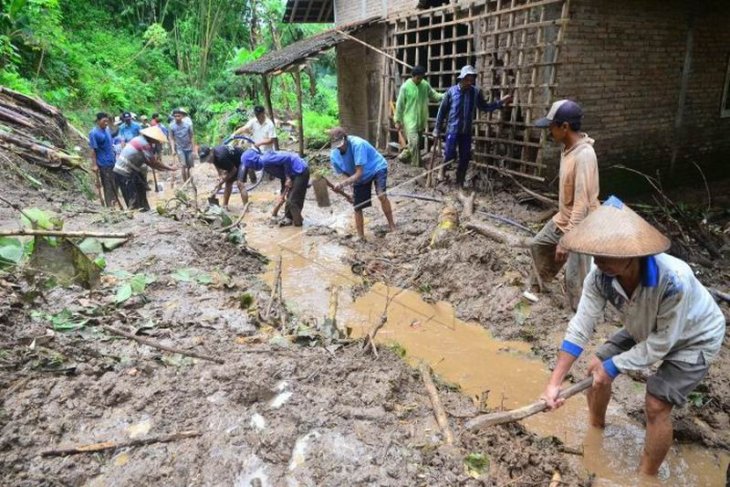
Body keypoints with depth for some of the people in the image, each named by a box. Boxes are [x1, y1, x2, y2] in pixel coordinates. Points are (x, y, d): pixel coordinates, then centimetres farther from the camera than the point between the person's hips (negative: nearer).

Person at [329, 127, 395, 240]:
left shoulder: (357, 144, -36)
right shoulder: (334, 154, -18)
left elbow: (359, 173, -37)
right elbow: (345, 172, 0)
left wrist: (343, 184, -49)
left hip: (377, 168, -5)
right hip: (358, 177, 6)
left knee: (381, 195, -29)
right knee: (357, 207, 3)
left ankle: (392, 226, -17)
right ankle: (360, 236, 17)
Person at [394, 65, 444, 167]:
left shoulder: (425, 85, 2)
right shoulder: (405, 87, -11)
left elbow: (434, 96, 9)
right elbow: (399, 105, -7)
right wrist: (398, 120, -6)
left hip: (422, 119, 5)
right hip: (410, 120, -5)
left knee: (416, 142, 14)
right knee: (414, 142, -10)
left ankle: (404, 155, 36)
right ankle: (417, 165, -1)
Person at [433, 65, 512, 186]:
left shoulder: (476, 92, 0)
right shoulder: (451, 91, -7)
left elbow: (484, 107, 11)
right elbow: (442, 111, -2)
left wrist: (501, 103, 1)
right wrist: (437, 129, 0)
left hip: (467, 131, 3)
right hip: (452, 129, -3)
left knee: (465, 158, 5)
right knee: (450, 154, -6)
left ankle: (460, 181, 21)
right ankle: (443, 170, 25)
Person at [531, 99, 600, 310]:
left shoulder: (584, 155, -30)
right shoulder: (568, 148, 1)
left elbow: (582, 204, -32)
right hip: (562, 219, 10)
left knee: (575, 282, -4)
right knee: (538, 245, 25)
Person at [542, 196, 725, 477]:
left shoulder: (673, 281, -43)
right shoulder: (600, 277, -29)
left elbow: (661, 344, -30)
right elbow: (580, 329, -26)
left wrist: (613, 366, -24)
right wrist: (554, 383, -30)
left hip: (694, 337, -5)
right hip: (646, 329, 5)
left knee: (656, 405, -12)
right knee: (597, 369, 4)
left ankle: (646, 476, 12)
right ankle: (596, 427, 33)